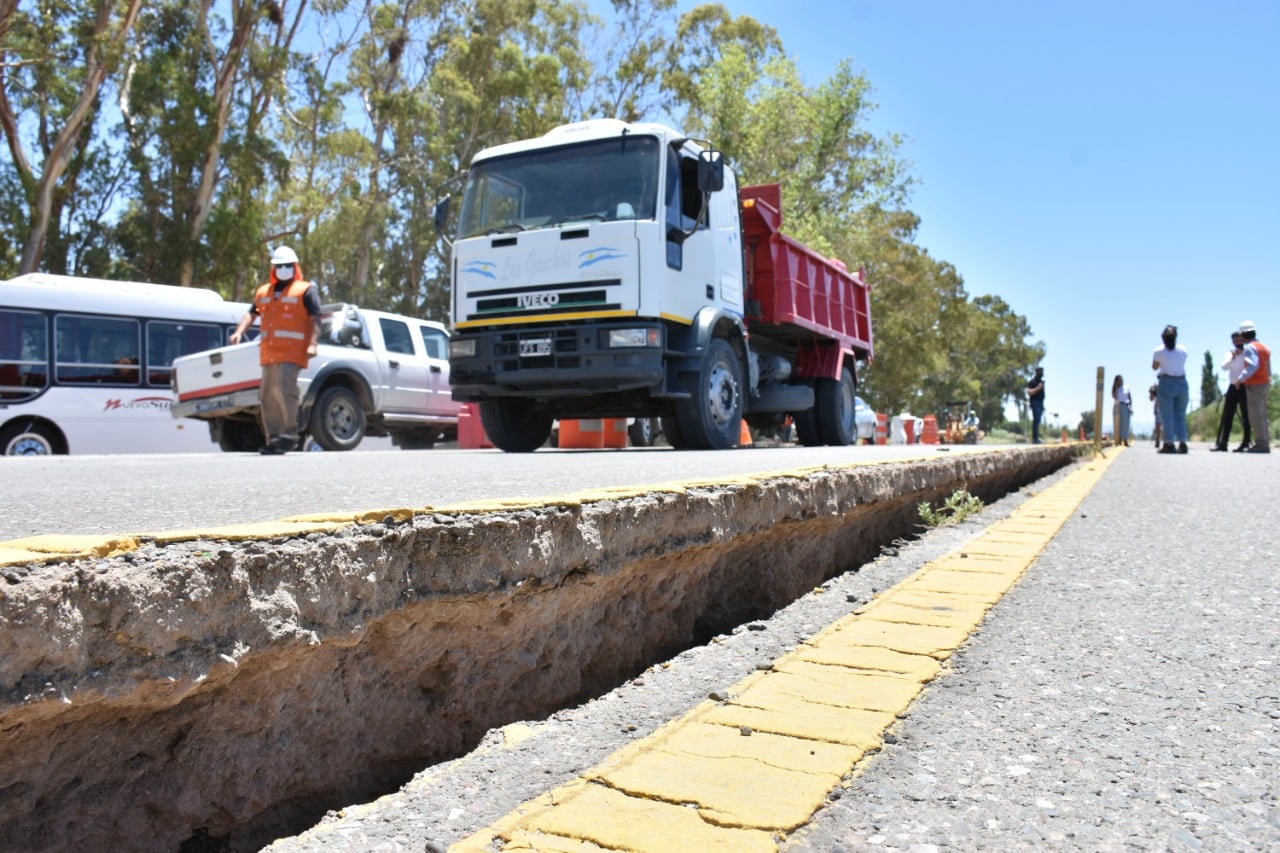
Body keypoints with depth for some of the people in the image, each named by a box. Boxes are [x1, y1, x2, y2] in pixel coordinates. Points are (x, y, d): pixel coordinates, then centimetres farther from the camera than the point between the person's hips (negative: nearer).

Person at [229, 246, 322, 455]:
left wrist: (312, 344, -17)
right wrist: (239, 332, 1)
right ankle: (273, 439, 13)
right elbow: (251, 314, 19)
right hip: (268, 353, 7)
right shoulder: (263, 292, 21)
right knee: (268, 397, 7)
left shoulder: (306, 290, 3)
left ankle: (290, 435, -10)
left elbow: (315, 318, -5)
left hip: (292, 352, -6)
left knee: (284, 390, -19)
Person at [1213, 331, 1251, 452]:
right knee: (1227, 416, 3)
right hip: (1232, 387, 5)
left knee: (1246, 416, -1)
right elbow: (1224, 367, -2)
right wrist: (1232, 358, -16)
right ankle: (1222, 443, 4)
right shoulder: (1230, 353, 12)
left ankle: (1246, 443, 4)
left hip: (1244, 387, -5)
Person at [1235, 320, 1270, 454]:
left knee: (1256, 416, -7)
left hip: (1255, 386, -9)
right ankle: (1264, 443, 17)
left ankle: (1261, 444, -8)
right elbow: (1268, 370, 19)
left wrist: (1241, 378, -26)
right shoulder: (1263, 347, 16)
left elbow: (1252, 365, -28)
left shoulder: (1250, 347, -13)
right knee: (1261, 415, 14)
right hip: (1265, 383, 9)